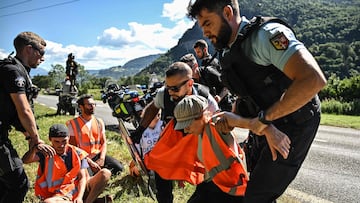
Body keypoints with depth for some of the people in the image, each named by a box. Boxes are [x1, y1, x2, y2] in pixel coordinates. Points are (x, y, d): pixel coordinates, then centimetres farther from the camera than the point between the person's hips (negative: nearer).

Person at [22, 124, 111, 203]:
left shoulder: (77, 153, 3)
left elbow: (82, 177, -3)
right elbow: (25, 160, -16)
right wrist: (35, 148, -37)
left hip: (79, 190, 1)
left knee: (105, 173, -16)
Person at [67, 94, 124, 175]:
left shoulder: (99, 122, 9)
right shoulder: (72, 124, -5)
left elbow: (104, 142, 7)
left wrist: (102, 158, -12)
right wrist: (90, 162, -17)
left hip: (98, 155, 4)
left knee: (119, 167, -16)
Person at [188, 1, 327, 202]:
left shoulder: (266, 34, -22)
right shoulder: (229, 53, 4)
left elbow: (313, 79, -34)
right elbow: (244, 97, 3)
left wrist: (264, 118, -25)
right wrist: (267, 129, -17)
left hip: (293, 124, -8)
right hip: (267, 126, 9)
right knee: (257, 186, 20)